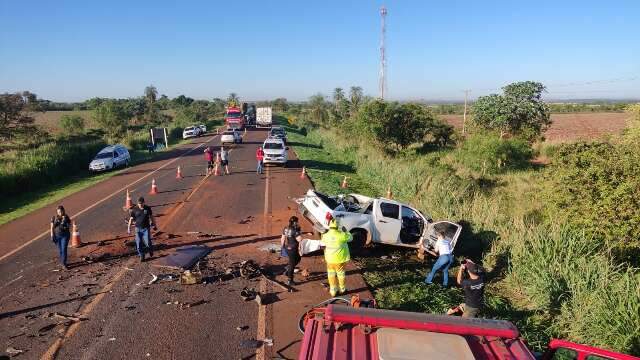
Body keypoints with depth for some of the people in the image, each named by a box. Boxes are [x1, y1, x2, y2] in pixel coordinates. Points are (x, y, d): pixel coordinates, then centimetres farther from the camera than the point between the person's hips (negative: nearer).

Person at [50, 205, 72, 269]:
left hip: (65, 235, -2)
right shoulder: (54, 218, -3)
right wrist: (52, 236, -2)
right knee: (60, 250, 11)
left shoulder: (66, 217, -6)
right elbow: (52, 227, 2)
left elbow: (69, 226, -3)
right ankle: (62, 262, 26)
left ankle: (64, 264, -3)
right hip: (57, 235, 2)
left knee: (64, 249, -7)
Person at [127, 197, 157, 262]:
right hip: (138, 229, 1)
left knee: (147, 243, -8)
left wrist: (154, 225, 15)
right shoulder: (134, 209, -3)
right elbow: (131, 219, 2)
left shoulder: (147, 208, -2)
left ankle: (150, 250, 25)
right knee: (139, 243, 1)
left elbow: (151, 217, 10)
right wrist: (129, 228, -2)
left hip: (146, 228, -1)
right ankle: (141, 256, 18)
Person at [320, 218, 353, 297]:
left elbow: (322, 243, 9)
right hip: (340, 258, -2)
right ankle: (342, 289, 32)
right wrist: (345, 231, 9)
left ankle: (333, 290, 22)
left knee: (331, 274, 17)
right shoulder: (341, 235, -20)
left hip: (330, 258, 2)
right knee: (340, 273, 16)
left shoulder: (325, 235, -10)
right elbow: (350, 238, -3)